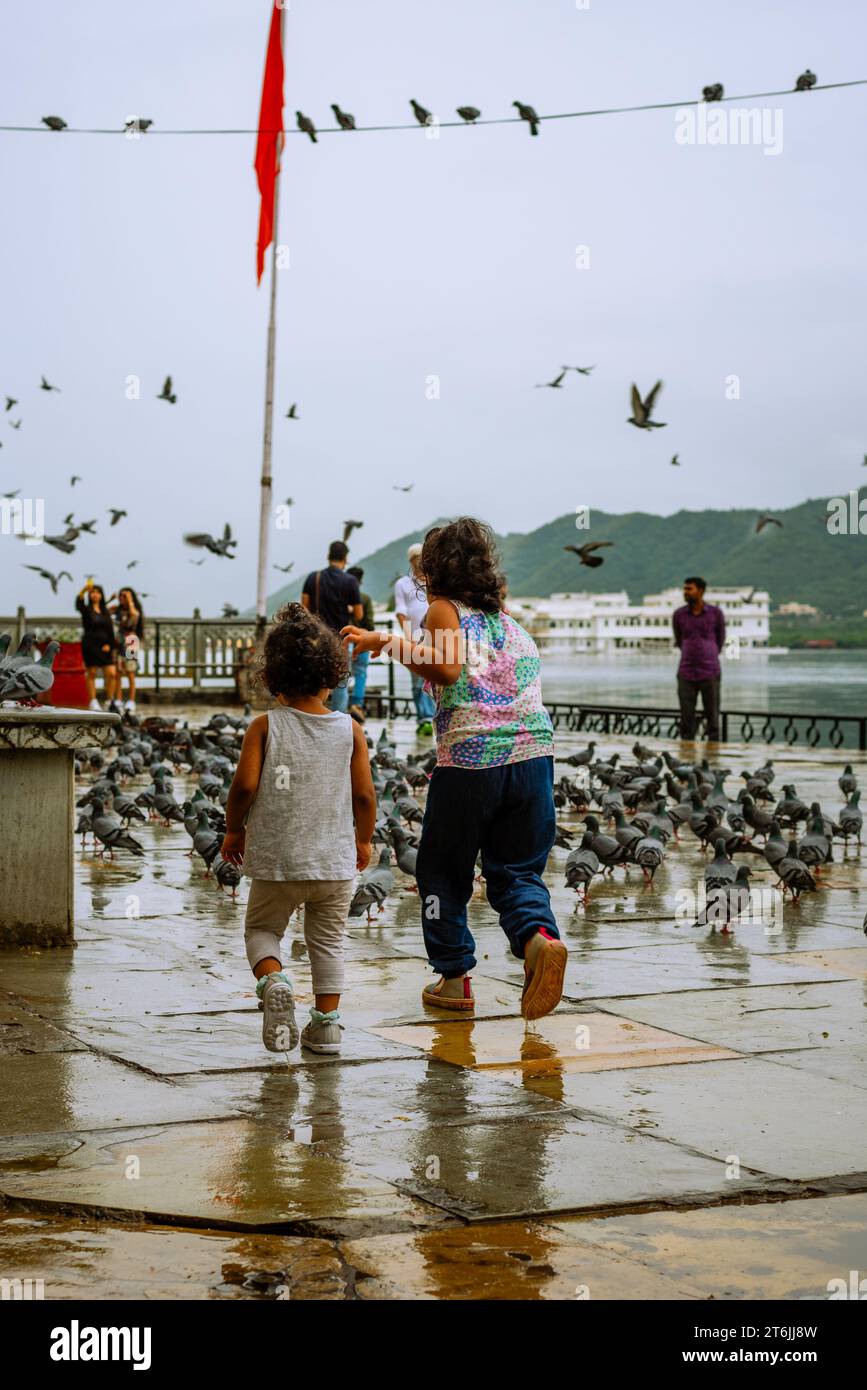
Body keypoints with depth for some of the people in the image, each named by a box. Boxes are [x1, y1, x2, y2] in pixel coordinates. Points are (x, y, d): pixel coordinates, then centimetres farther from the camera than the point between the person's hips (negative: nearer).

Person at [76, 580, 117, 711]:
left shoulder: (105, 611, 13)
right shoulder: (86, 610, 0)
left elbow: (110, 629, 10)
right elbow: (79, 604, -24)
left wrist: (110, 644, -5)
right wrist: (84, 590, -42)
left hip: (104, 646, 4)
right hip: (90, 645, -4)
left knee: (111, 674, -4)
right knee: (91, 674, 0)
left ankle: (110, 701, 6)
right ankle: (93, 702, 6)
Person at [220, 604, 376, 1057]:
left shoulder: (265, 726, -7)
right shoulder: (350, 730, -3)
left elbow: (245, 785, -13)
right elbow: (364, 795, -2)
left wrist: (234, 830, 5)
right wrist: (364, 841, 15)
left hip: (276, 859, -1)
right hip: (336, 860, 1)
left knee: (261, 929, 17)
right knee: (327, 940, 16)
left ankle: (273, 980, -11)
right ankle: (326, 1023, 14)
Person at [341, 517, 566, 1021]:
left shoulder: (445, 608, 4)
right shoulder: (512, 623, 21)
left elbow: (448, 669, -12)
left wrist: (387, 643, -8)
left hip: (469, 759, -4)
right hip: (534, 754, 5)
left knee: (442, 871, 13)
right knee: (517, 870, 11)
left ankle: (454, 976, 13)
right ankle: (539, 936, -18)